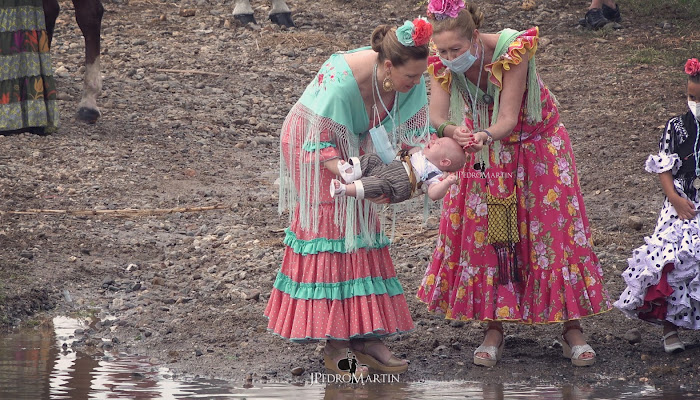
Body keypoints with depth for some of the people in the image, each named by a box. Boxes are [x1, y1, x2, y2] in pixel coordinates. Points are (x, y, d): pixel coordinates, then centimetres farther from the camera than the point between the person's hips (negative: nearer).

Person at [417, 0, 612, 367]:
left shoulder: (511, 51, -32)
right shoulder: (441, 64, -21)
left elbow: (508, 119, -34)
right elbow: (435, 117, -30)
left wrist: (485, 135, -56)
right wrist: (454, 131, -53)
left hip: (536, 142, -3)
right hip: (482, 148, 3)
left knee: (554, 228, -4)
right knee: (482, 233, -1)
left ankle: (572, 329, 4)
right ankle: (493, 328, 9)